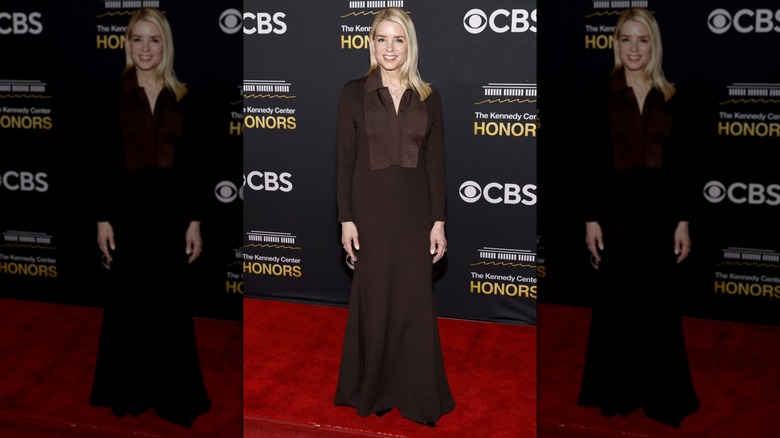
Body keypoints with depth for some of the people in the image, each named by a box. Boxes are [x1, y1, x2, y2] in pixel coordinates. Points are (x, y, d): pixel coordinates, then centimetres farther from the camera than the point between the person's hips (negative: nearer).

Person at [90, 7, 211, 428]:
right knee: (128, 298, 7)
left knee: (171, 301, 5)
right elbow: (102, 161, -1)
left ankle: (174, 395, 15)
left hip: (171, 209, 1)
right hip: (127, 208, -1)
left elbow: (192, 163, 4)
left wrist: (195, 220, -1)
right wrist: (102, 219, -6)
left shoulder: (181, 98, 5)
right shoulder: (112, 94, 1)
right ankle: (127, 391, 21)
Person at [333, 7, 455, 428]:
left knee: (416, 301, 4)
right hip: (371, 210, -1)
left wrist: (438, 221, -1)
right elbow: (344, 160, -1)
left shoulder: (428, 97, 5)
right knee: (374, 298, 6)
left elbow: (436, 162, 4)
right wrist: (346, 219, -6)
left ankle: (419, 395, 15)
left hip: (415, 211, 1)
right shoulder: (354, 92, 0)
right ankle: (373, 390, 21)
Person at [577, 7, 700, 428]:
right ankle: (616, 390, 20)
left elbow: (681, 164, 4)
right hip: (616, 209, -1)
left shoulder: (671, 98, 4)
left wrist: (683, 220, -1)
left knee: (660, 302, 6)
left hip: (660, 209, 1)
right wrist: (591, 219, -6)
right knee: (617, 299, 7)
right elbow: (590, 161, -1)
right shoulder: (603, 96, 0)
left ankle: (662, 394, 17)